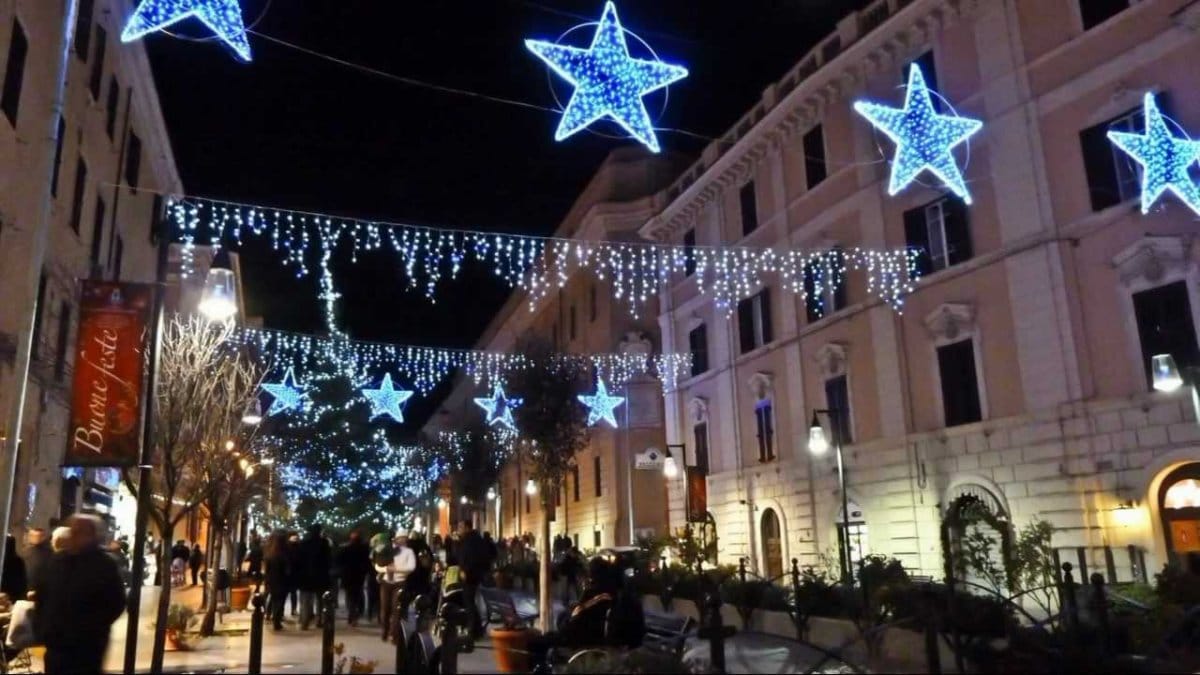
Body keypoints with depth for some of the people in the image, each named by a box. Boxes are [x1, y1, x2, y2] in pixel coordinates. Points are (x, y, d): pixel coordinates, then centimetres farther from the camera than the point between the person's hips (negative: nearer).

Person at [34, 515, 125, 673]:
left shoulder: (105, 566, -10)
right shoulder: (56, 561, 7)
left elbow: (116, 604, -10)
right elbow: (41, 595, 18)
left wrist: (92, 629, -16)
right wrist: (40, 626, 9)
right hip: (55, 644, 6)